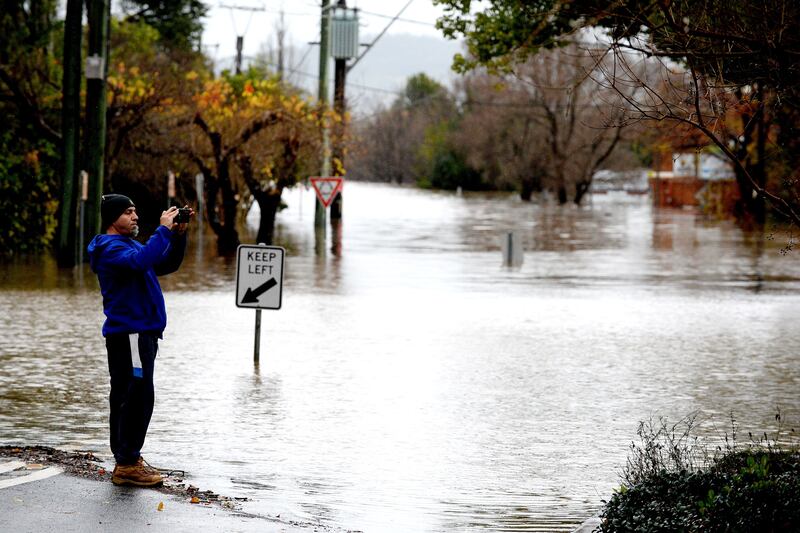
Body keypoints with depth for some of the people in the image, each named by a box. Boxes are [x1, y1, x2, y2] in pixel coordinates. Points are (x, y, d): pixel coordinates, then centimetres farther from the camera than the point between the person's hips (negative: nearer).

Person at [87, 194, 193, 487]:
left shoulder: (131, 244, 21)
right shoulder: (110, 248, -11)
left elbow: (168, 264, 21)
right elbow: (141, 261, -30)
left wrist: (178, 234, 7)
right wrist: (163, 229, -24)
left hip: (142, 333, 10)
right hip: (130, 333, -10)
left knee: (128, 398, 12)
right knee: (138, 397, -12)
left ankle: (127, 459, 17)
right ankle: (127, 465, -12)